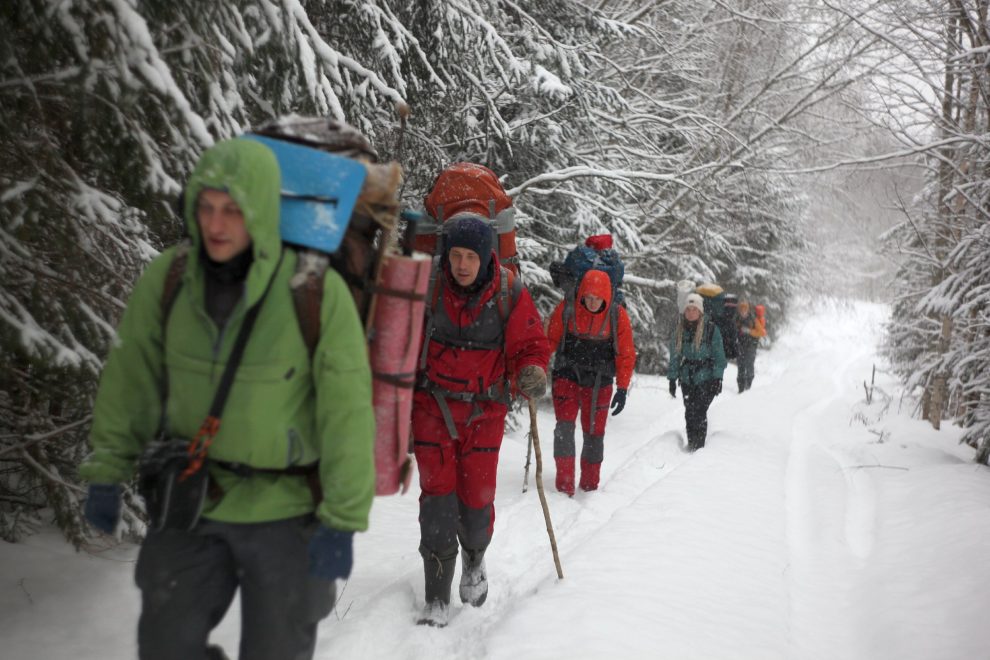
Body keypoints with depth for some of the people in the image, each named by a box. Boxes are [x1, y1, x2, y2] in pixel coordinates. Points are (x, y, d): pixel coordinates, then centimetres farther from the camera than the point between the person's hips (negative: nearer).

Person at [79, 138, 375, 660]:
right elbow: (131, 380, 3)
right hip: (194, 501, 3)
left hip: (288, 510, -3)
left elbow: (347, 416, -16)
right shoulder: (168, 278, -9)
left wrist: (342, 520, -14)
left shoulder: (318, 292, -20)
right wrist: (106, 473, 5)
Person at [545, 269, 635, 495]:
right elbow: (550, 341, 1)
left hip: (599, 383, 1)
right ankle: (564, 483, -6)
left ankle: (590, 484, 23)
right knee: (564, 427, -12)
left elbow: (626, 355, -1)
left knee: (594, 432, 8)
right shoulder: (566, 309, -9)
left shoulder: (617, 315, -7)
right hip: (567, 377, -1)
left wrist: (622, 389, -3)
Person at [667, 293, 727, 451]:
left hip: (706, 380, -4)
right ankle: (691, 444, 17)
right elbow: (674, 356, 11)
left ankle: (699, 446, -4)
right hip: (686, 380, 4)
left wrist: (718, 378, -9)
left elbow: (719, 356, -3)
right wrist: (672, 378, 7)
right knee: (689, 414, 5)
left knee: (699, 413, -13)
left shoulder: (711, 329, -6)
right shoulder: (679, 330, 5)